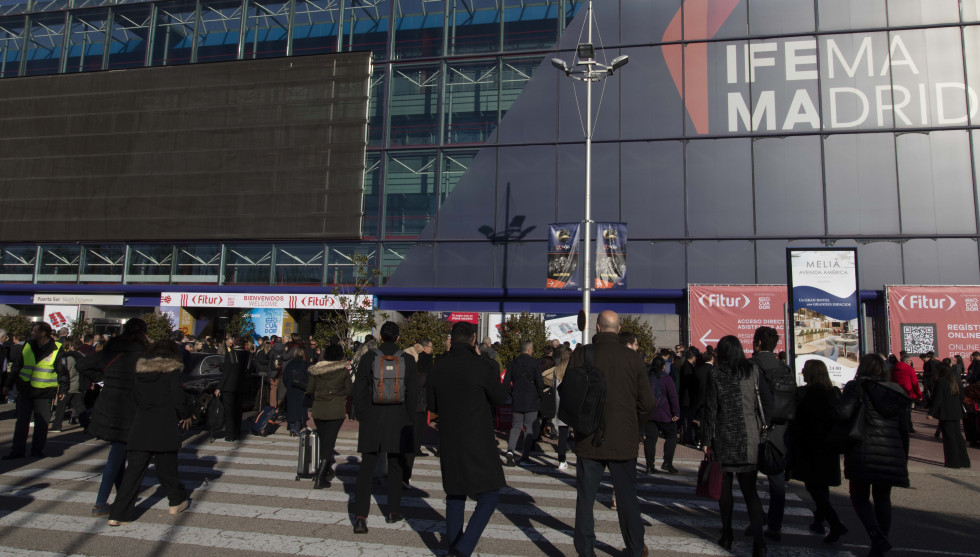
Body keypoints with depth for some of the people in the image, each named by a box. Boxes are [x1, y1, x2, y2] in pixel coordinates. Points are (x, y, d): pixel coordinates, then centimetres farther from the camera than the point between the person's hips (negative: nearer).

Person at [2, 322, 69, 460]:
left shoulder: (57, 350, -7)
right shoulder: (27, 347, 4)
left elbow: (62, 371, -2)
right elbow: (15, 367, 13)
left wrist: (63, 389, -4)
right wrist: (8, 384, 12)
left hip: (44, 393, -3)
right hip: (24, 391, 3)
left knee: (41, 423, 5)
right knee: (21, 422, 6)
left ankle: (37, 450, 18)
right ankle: (17, 450, 14)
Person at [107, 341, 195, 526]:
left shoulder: (140, 368, 8)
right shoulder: (171, 370, -6)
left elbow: (135, 397, 11)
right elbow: (178, 398, -10)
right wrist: (186, 415, 7)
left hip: (140, 427, 3)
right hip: (165, 427, -3)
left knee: (134, 470, 5)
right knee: (166, 467, 12)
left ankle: (118, 514, 1)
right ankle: (177, 501, 27)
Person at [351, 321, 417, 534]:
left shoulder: (368, 358, -5)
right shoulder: (407, 360, -4)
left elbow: (358, 391, -2)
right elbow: (412, 394, -2)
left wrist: (361, 417, 9)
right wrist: (408, 420, 8)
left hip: (372, 419, 0)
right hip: (398, 420, 1)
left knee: (366, 467, 5)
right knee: (395, 466, 15)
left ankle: (360, 516, -4)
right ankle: (394, 512, 25)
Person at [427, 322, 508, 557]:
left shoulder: (438, 368, -1)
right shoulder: (482, 366, -15)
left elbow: (432, 404, 10)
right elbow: (500, 398, -2)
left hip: (449, 442, 5)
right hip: (478, 443, -5)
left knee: (455, 496, 20)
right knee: (488, 499, 4)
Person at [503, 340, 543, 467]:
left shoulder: (513, 363, 3)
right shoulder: (534, 363, -8)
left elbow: (506, 383, 2)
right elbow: (540, 383, -12)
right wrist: (538, 394, 6)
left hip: (517, 401, 3)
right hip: (531, 401, -3)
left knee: (516, 426, 12)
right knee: (530, 428, 6)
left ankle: (510, 450, -9)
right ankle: (525, 457, 7)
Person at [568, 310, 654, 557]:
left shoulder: (581, 354, -9)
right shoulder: (634, 358, -5)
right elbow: (647, 403, -1)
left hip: (589, 440, -2)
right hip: (624, 441, 2)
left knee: (585, 499, 9)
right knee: (627, 497, 17)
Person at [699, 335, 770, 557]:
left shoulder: (716, 374, -5)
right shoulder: (753, 370, 1)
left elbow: (710, 408, -5)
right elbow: (767, 403, 2)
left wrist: (707, 440, 1)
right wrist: (762, 429, 14)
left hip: (724, 439, -2)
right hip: (749, 439, 2)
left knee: (724, 488, 12)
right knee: (749, 489, 4)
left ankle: (727, 535, 19)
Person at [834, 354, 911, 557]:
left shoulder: (857, 386, -4)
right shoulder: (895, 392, 14)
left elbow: (842, 413, -19)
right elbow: (903, 428, 17)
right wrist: (903, 458, 24)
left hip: (865, 451, -5)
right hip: (892, 454, 5)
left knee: (859, 496, 8)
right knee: (883, 498, 16)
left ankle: (877, 537, -13)